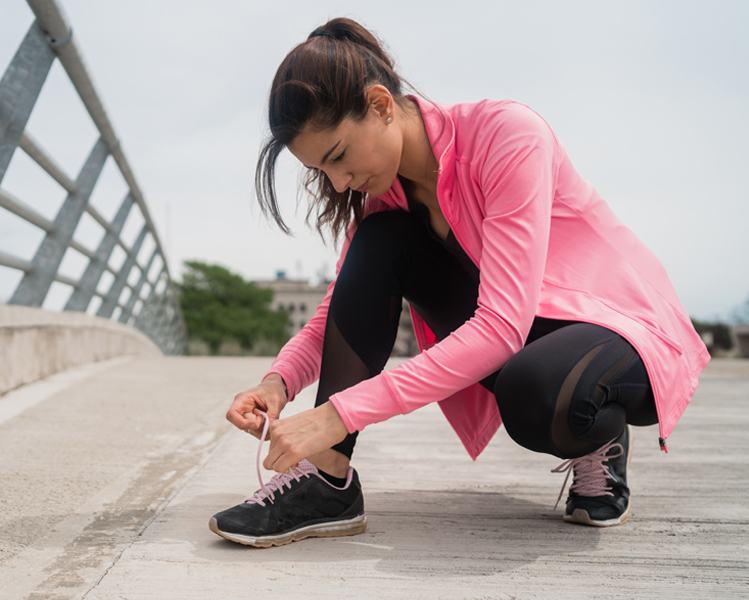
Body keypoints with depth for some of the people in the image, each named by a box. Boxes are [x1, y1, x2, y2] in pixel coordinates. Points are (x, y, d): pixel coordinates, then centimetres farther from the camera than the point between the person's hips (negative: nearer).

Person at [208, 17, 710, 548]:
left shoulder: (506, 133, -25)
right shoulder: (381, 190, -4)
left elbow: (502, 326, -33)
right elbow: (337, 313, 1)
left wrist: (342, 412, -37)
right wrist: (280, 380, -22)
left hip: (626, 328, -6)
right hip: (508, 337, 6)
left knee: (537, 396, -41)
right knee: (379, 240, -14)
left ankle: (598, 442, -3)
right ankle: (328, 483, -17)